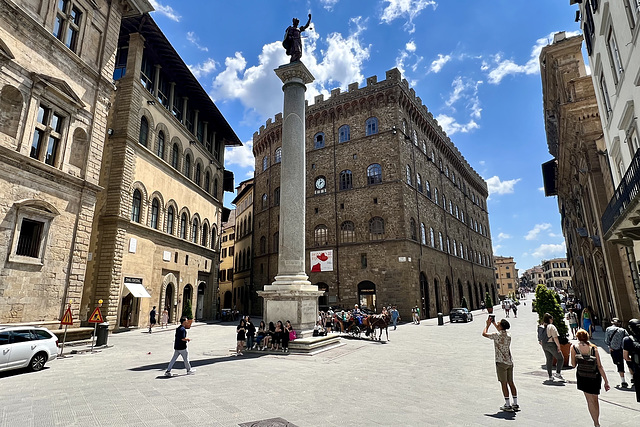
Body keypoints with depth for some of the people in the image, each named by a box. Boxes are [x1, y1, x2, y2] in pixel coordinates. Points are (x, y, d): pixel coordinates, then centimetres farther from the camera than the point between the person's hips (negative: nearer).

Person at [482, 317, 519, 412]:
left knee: (504, 383, 0)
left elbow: (484, 334, -3)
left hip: (501, 362, -6)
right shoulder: (508, 335, 4)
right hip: (510, 362, 7)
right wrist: (494, 323, 32)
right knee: (511, 383, 12)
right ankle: (515, 404, 17)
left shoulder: (497, 335, -16)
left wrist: (488, 325, 9)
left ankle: (508, 405, 4)